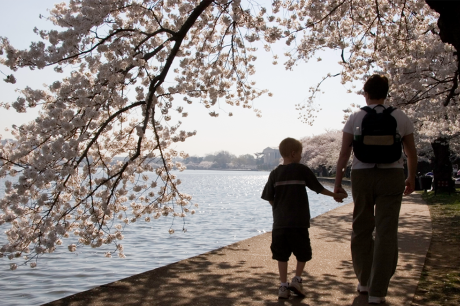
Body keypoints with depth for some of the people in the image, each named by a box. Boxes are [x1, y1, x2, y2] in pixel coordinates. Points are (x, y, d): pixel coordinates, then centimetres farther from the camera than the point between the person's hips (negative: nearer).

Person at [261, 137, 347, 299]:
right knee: (303, 253, 14)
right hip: (298, 222, -3)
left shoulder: (275, 174, 5)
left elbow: (269, 197, 6)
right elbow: (318, 188, 7)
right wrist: (334, 195, 22)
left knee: (282, 255, 10)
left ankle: (283, 286, 8)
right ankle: (297, 279, 5)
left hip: (279, 223, 3)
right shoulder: (302, 170, -2)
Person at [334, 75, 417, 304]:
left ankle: (364, 282, 25)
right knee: (386, 232, 1)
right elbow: (411, 152, 9)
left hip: (361, 176, 1)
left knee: (361, 229, 15)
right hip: (391, 176, 0)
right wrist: (411, 178, 21)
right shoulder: (400, 117, 3)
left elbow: (344, 153, -2)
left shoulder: (355, 118, 1)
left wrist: (338, 181, 4)